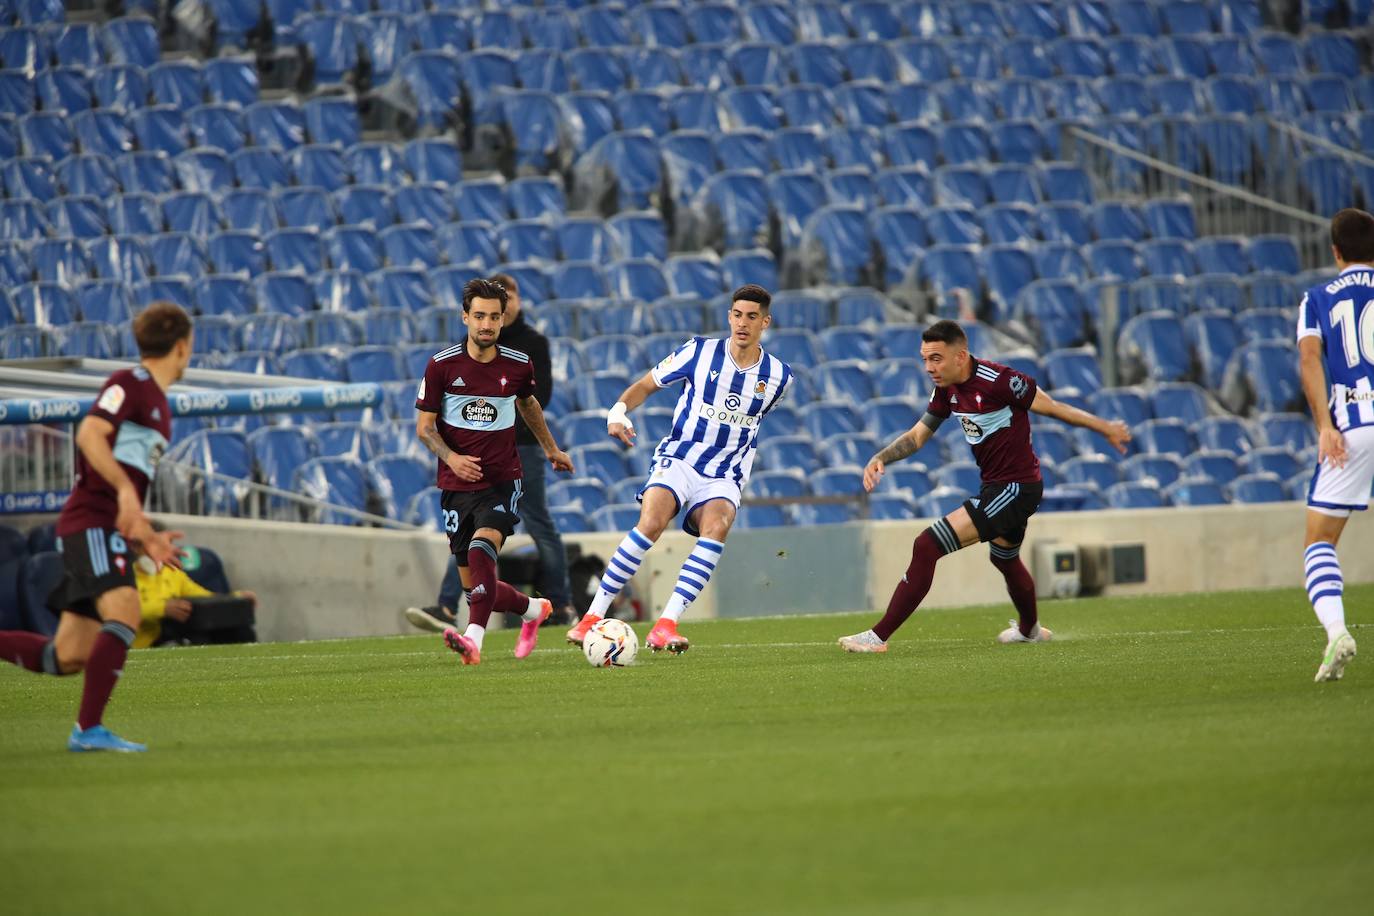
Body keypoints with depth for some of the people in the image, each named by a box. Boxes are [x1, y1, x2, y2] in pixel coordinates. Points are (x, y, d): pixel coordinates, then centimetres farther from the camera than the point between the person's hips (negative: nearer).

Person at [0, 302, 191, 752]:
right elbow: (90, 434, -20)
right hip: (92, 523, -9)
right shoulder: (130, 383, -3)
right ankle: (88, 728, -28)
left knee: (67, 658, 3)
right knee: (125, 612, -25)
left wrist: (146, 539, 22)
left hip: (110, 528, 9)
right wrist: (125, 489, -29)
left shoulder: (157, 404, 24)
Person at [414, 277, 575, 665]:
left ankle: (474, 639, -42)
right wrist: (451, 457, -20)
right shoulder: (442, 365, -4)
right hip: (457, 486, 2)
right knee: (472, 585, 6)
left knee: (482, 551, -29)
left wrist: (551, 449, 37)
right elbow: (424, 426, 0)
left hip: (502, 481, -2)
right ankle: (533, 609, 35)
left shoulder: (518, 365, 0)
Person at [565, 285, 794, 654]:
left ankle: (665, 626, -37)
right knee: (652, 522, -30)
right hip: (678, 460, -1)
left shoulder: (778, 376, 3)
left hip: (724, 477, 1)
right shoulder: (700, 352, -3)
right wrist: (619, 410, -13)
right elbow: (646, 385, 7)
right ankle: (593, 616, -20)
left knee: (717, 526, -32)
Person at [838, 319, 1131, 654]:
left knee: (927, 547, -19)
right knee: (1005, 559, 35)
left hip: (1015, 486, -10)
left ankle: (880, 636, -18)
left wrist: (1105, 428, -2)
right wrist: (880, 459, -5)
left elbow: (1050, 407, -12)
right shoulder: (947, 390, 1)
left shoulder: (996, 381, -23)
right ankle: (1030, 629, 63)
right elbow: (918, 435, 12)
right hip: (997, 486, 10)